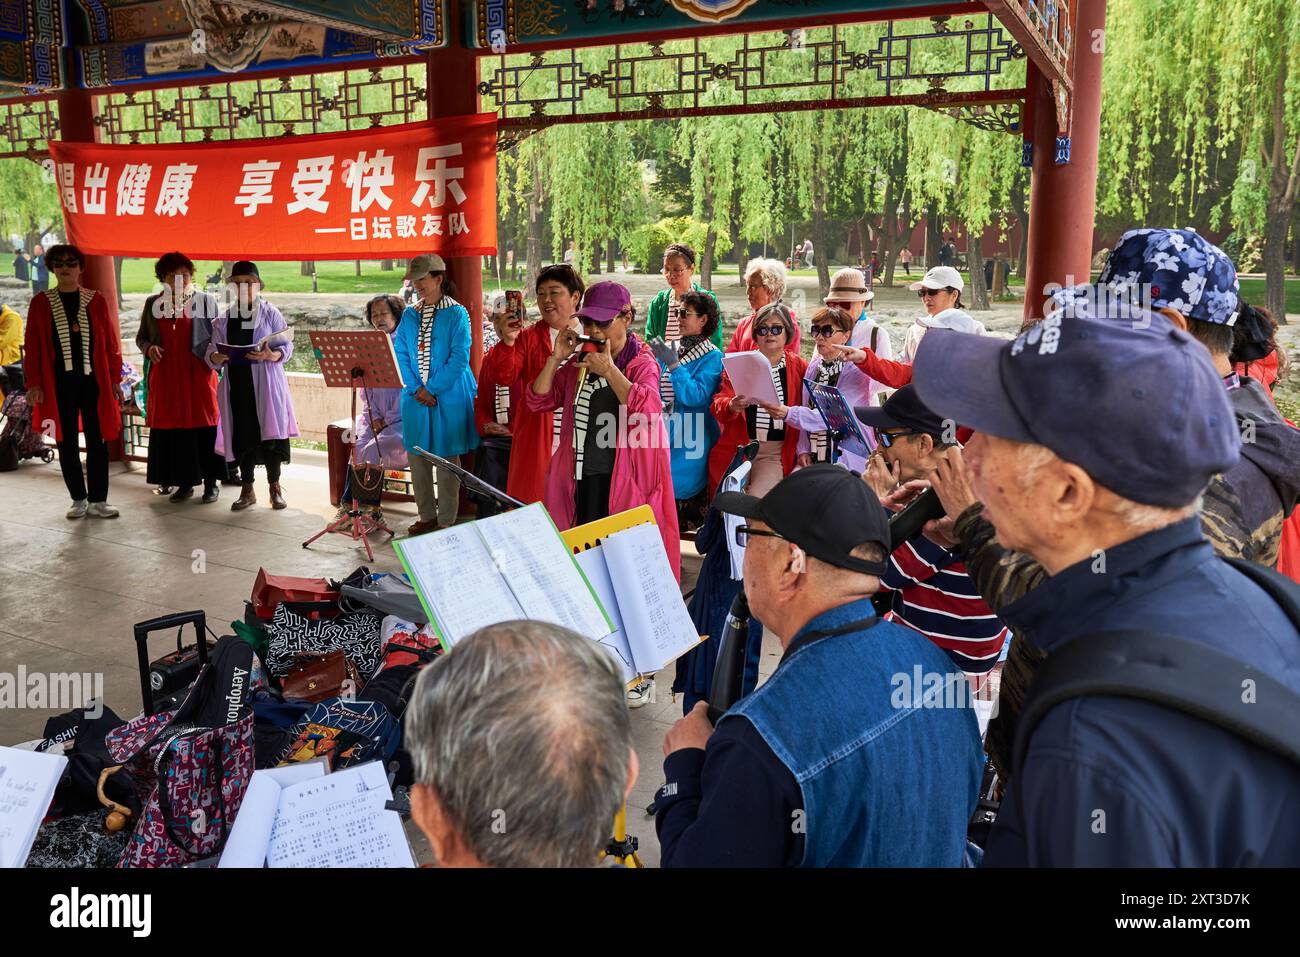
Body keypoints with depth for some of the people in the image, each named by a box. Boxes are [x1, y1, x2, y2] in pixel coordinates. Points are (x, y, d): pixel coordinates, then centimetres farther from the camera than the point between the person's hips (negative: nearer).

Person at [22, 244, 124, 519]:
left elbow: (111, 342, 5)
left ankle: (97, 501, 8)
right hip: (59, 383, 0)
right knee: (67, 442, 6)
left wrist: (115, 379, 1)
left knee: (97, 441, 0)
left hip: (94, 380, 0)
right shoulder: (41, 303, 4)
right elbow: (32, 346, 3)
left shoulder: (96, 300, 5)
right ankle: (78, 499, 17)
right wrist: (34, 383, -3)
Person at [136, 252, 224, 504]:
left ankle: (211, 481, 8)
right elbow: (141, 337, 18)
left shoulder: (205, 300, 4)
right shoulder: (153, 303, 11)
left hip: (198, 374, -2)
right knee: (171, 428, 4)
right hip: (166, 377, 3)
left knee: (204, 426, -2)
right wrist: (149, 348, -3)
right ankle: (184, 482, 14)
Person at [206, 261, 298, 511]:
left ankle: (275, 488, 9)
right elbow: (212, 349, 10)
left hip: (266, 383, -3)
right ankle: (247, 490, 15)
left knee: (269, 433, -4)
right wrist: (216, 357, -12)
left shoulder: (270, 313, 3)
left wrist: (270, 355, -19)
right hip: (237, 384, 3)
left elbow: (287, 346, 0)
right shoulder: (224, 318, 11)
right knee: (241, 435, 3)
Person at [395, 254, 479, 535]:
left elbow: (459, 358, -11)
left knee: (446, 459, 1)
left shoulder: (457, 314, -4)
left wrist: (432, 388, -14)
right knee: (417, 458, 9)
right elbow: (400, 355, 6)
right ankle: (427, 515, 22)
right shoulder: (409, 316, 10)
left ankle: (447, 521, 10)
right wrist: (415, 388, -8)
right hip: (415, 397, 5)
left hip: (448, 398, -5)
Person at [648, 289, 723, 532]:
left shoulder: (712, 357, -5)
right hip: (665, 438, 6)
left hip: (692, 443, -5)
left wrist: (673, 365, -21)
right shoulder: (671, 351, 12)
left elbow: (697, 396, -18)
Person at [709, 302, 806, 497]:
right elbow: (718, 403, 1)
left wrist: (786, 413, -19)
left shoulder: (799, 367, 6)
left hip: (775, 453, -2)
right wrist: (732, 406, -21)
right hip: (737, 448, 2)